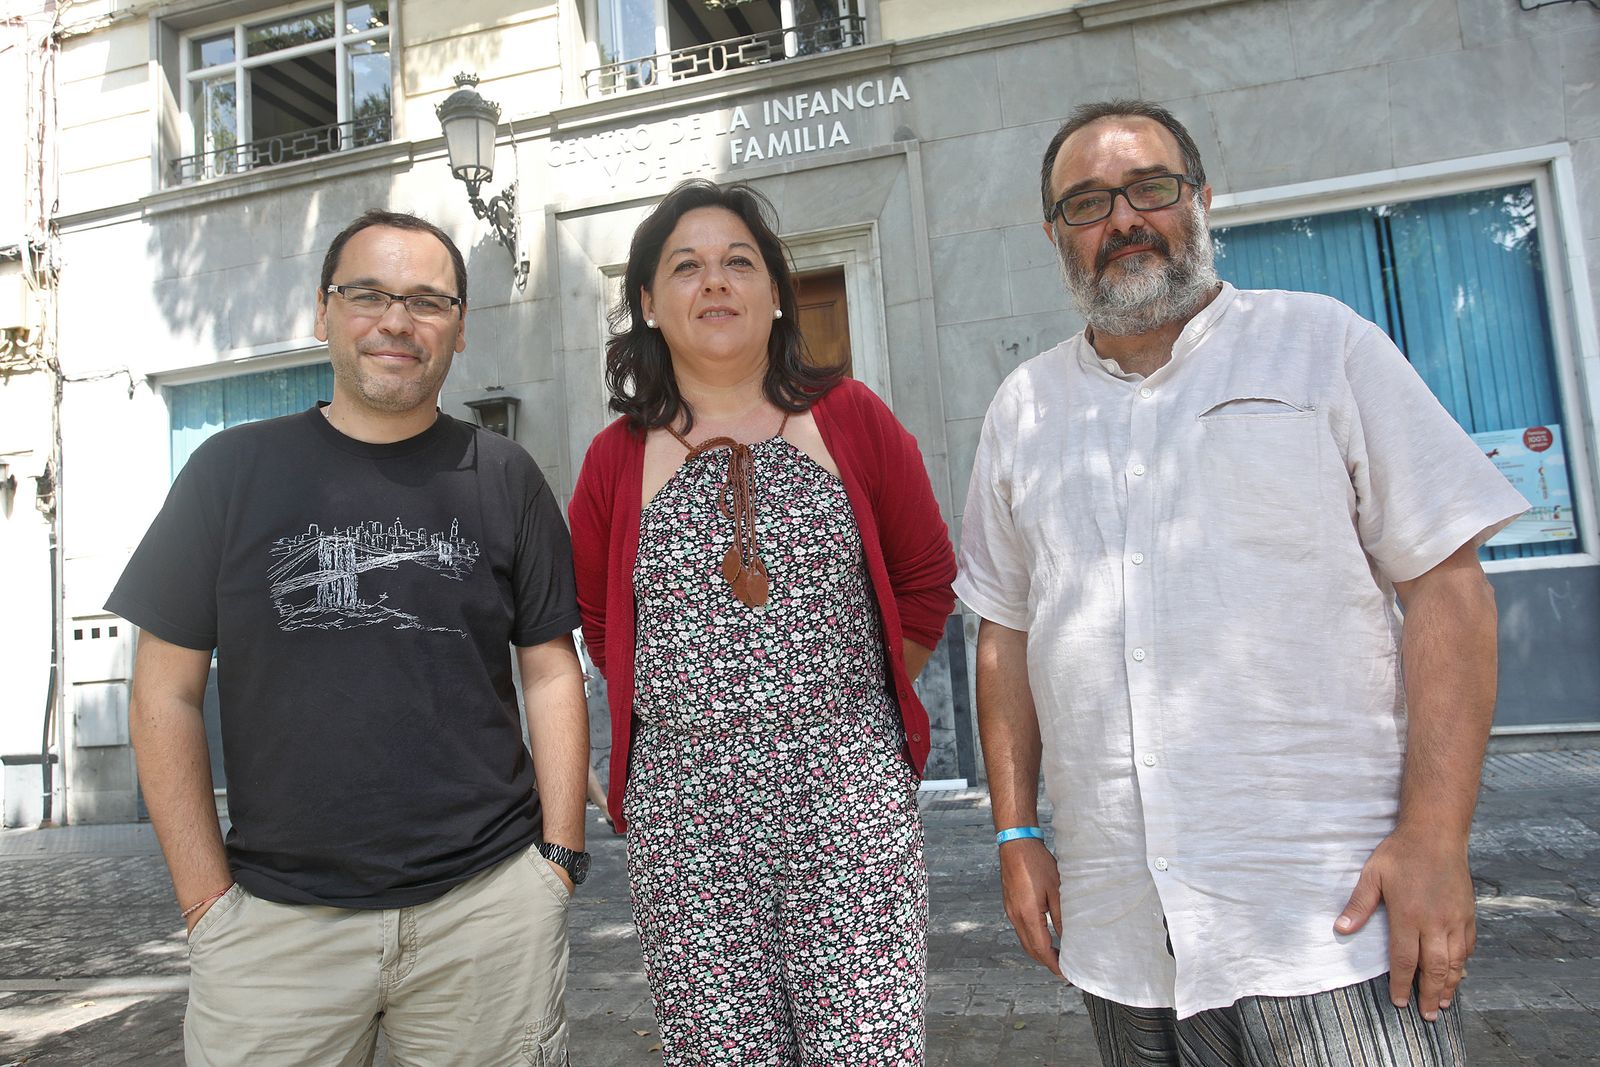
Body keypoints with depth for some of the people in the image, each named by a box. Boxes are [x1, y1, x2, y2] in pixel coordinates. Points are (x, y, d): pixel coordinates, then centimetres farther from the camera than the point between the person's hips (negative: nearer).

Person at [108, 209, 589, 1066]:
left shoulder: (504, 477, 3)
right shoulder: (232, 471, 2)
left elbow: (551, 673, 4)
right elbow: (166, 692, 3)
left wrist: (559, 854, -2)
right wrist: (207, 897, -1)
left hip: (489, 900, 0)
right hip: (274, 915, 0)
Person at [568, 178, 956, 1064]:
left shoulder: (850, 420, 3)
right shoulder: (617, 459, 5)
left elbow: (925, 583, 9)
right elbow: (601, 623, 17)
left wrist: (841, 699, 9)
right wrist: (694, 710, 10)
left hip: (846, 791, -1)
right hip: (683, 806, 1)